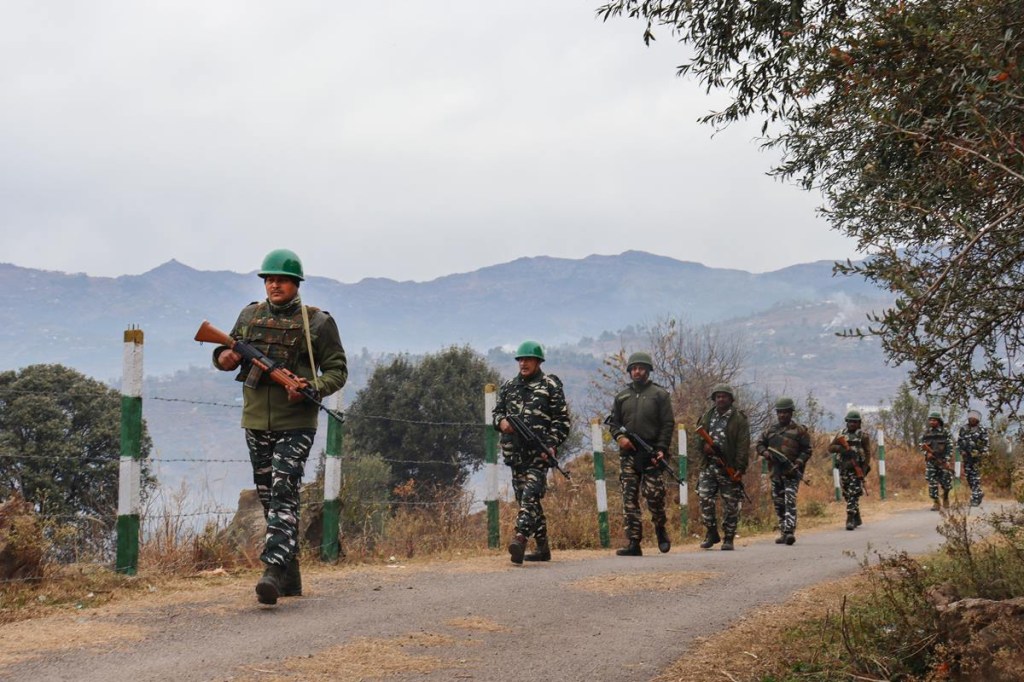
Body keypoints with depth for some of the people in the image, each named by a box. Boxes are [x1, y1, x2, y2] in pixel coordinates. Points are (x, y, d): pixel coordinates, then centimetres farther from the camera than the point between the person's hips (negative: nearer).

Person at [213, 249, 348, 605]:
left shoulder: (318, 322, -3)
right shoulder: (250, 315, 9)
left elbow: (338, 370, -1)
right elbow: (227, 350, 18)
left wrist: (312, 387, -20)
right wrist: (224, 357, -6)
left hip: (295, 424, -5)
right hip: (256, 423, 5)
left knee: (283, 493, -16)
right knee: (267, 496, 10)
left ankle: (273, 570, -23)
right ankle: (290, 577, 20)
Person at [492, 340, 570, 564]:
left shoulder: (550, 385, 2)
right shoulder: (508, 386, 17)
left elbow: (561, 419, -2)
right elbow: (496, 411, 23)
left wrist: (552, 445, -14)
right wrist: (501, 421, -2)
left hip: (540, 451, -6)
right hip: (515, 452, 6)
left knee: (530, 495, -19)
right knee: (525, 498, 8)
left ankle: (520, 539, -32)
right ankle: (542, 547, 16)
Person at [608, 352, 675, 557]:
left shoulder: (660, 394, 5)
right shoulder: (622, 396, 16)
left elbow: (668, 424, 0)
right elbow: (613, 421, 19)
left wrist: (662, 449, -11)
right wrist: (619, 436, -3)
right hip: (627, 454, 3)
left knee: (654, 494, -10)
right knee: (629, 498, -2)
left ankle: (660, 529, 18)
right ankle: (633, 543, -1)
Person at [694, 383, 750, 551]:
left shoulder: (739, 418, -1)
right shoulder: (708, 416, 14)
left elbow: (743, 445, -7)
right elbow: (698, 436, 18)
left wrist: (740, 468, -16)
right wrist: (704, 444, -7)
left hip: (729, 468, -4)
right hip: (708, 466, 4)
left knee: (730, 504, 1)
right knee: (704, 498, -3)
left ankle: (729, 539, 9)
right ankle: (711, 534, 10)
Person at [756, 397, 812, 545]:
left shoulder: (799, 430, 1)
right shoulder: (771, 430, 14)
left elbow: (806, 450, 0)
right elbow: (760, 443, 19)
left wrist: (798, 463, -15)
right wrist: (764, 452, -3)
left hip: (792, 472, -5)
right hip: (775, 472, 5)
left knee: (790, 501, -16)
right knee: (778, 503, 8)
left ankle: (790, 531, -21)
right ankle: (783, 531, 16)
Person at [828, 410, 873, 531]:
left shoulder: (863, 436, 0)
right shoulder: (841, 434, 11)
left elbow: (868, 454, -4)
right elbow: (830, 448, 7)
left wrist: (864, 470, -13)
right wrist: (840, 448, -15)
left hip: (856, 469, -5)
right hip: (843, 469, 5)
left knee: (853, 495, -13)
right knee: (847, 495, 11)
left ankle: (850, 519, -17)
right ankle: (857, 518, 26)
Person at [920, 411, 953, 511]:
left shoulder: (945, 432, 1)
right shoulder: (926, 432, 8)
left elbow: (949, 447, -2)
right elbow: (922, 445, 12)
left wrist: (947, 460, -11)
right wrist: (927, 453, -8)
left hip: (943, 460, -2)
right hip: (930, 460, 2)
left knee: (946, 482, 0)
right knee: (932, 483, -5)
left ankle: (945, 497, 27)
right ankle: (935, 502, 0)